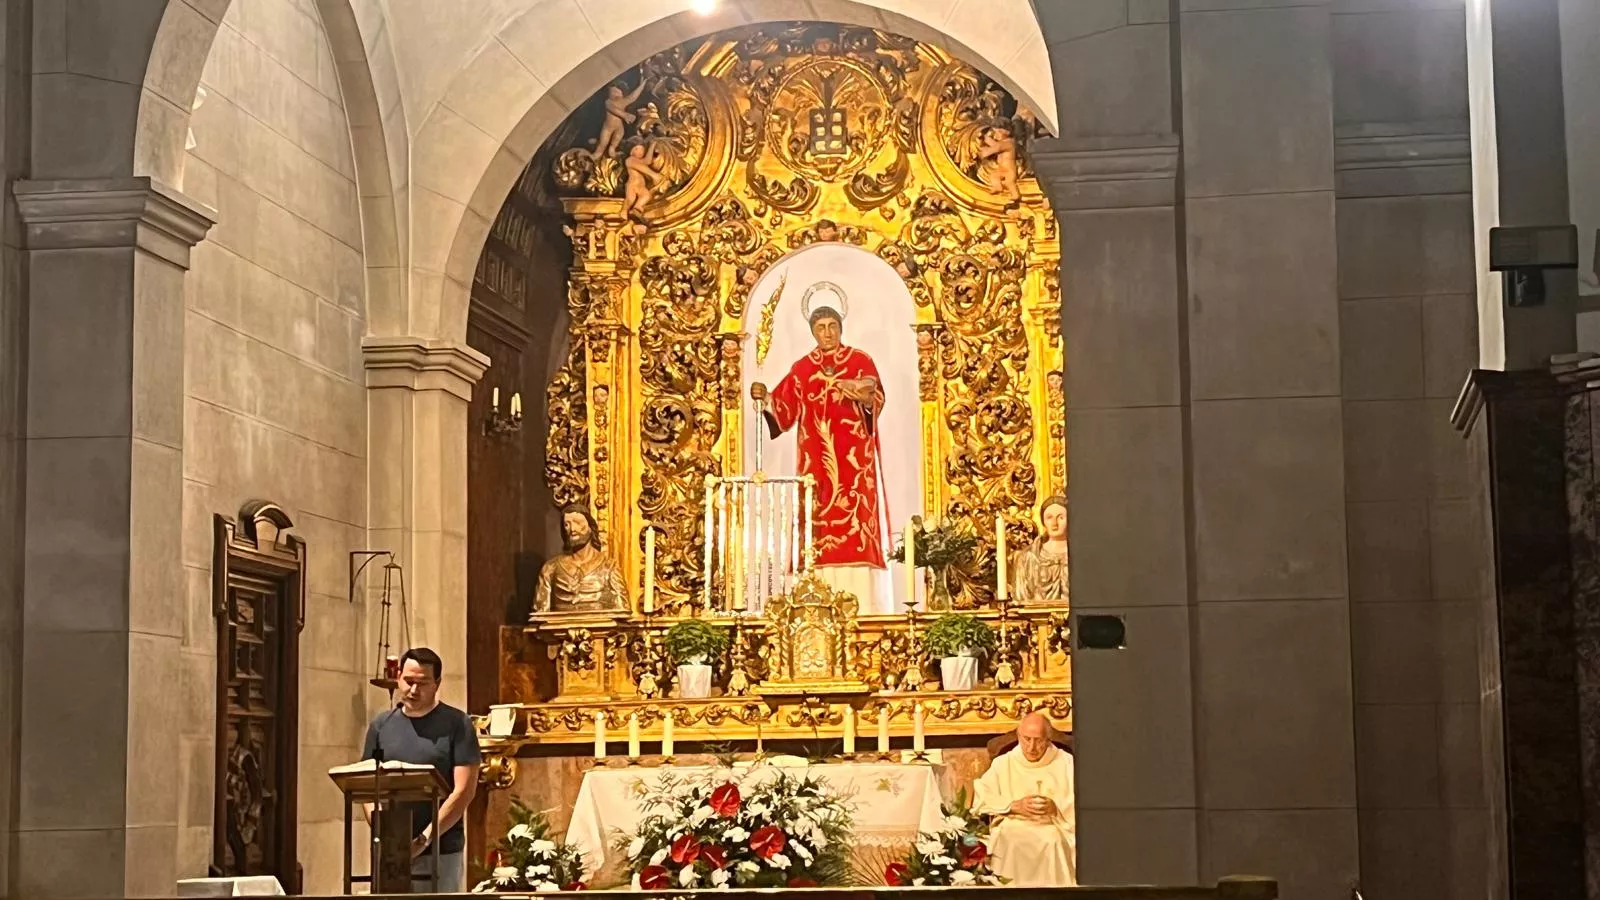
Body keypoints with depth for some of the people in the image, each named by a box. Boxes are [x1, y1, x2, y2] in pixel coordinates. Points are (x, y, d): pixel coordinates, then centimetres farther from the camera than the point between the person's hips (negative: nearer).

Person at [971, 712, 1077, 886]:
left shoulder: (1067, 763, 14)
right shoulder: (1002, 764, 16)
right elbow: (980, 801, 3)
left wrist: (1056, 807, -13)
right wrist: (1014, 806, -10)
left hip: (1054, 828, 0)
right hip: (1012, 828, 0)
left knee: (1053, 841, -35)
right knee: (1008, 839, -34)